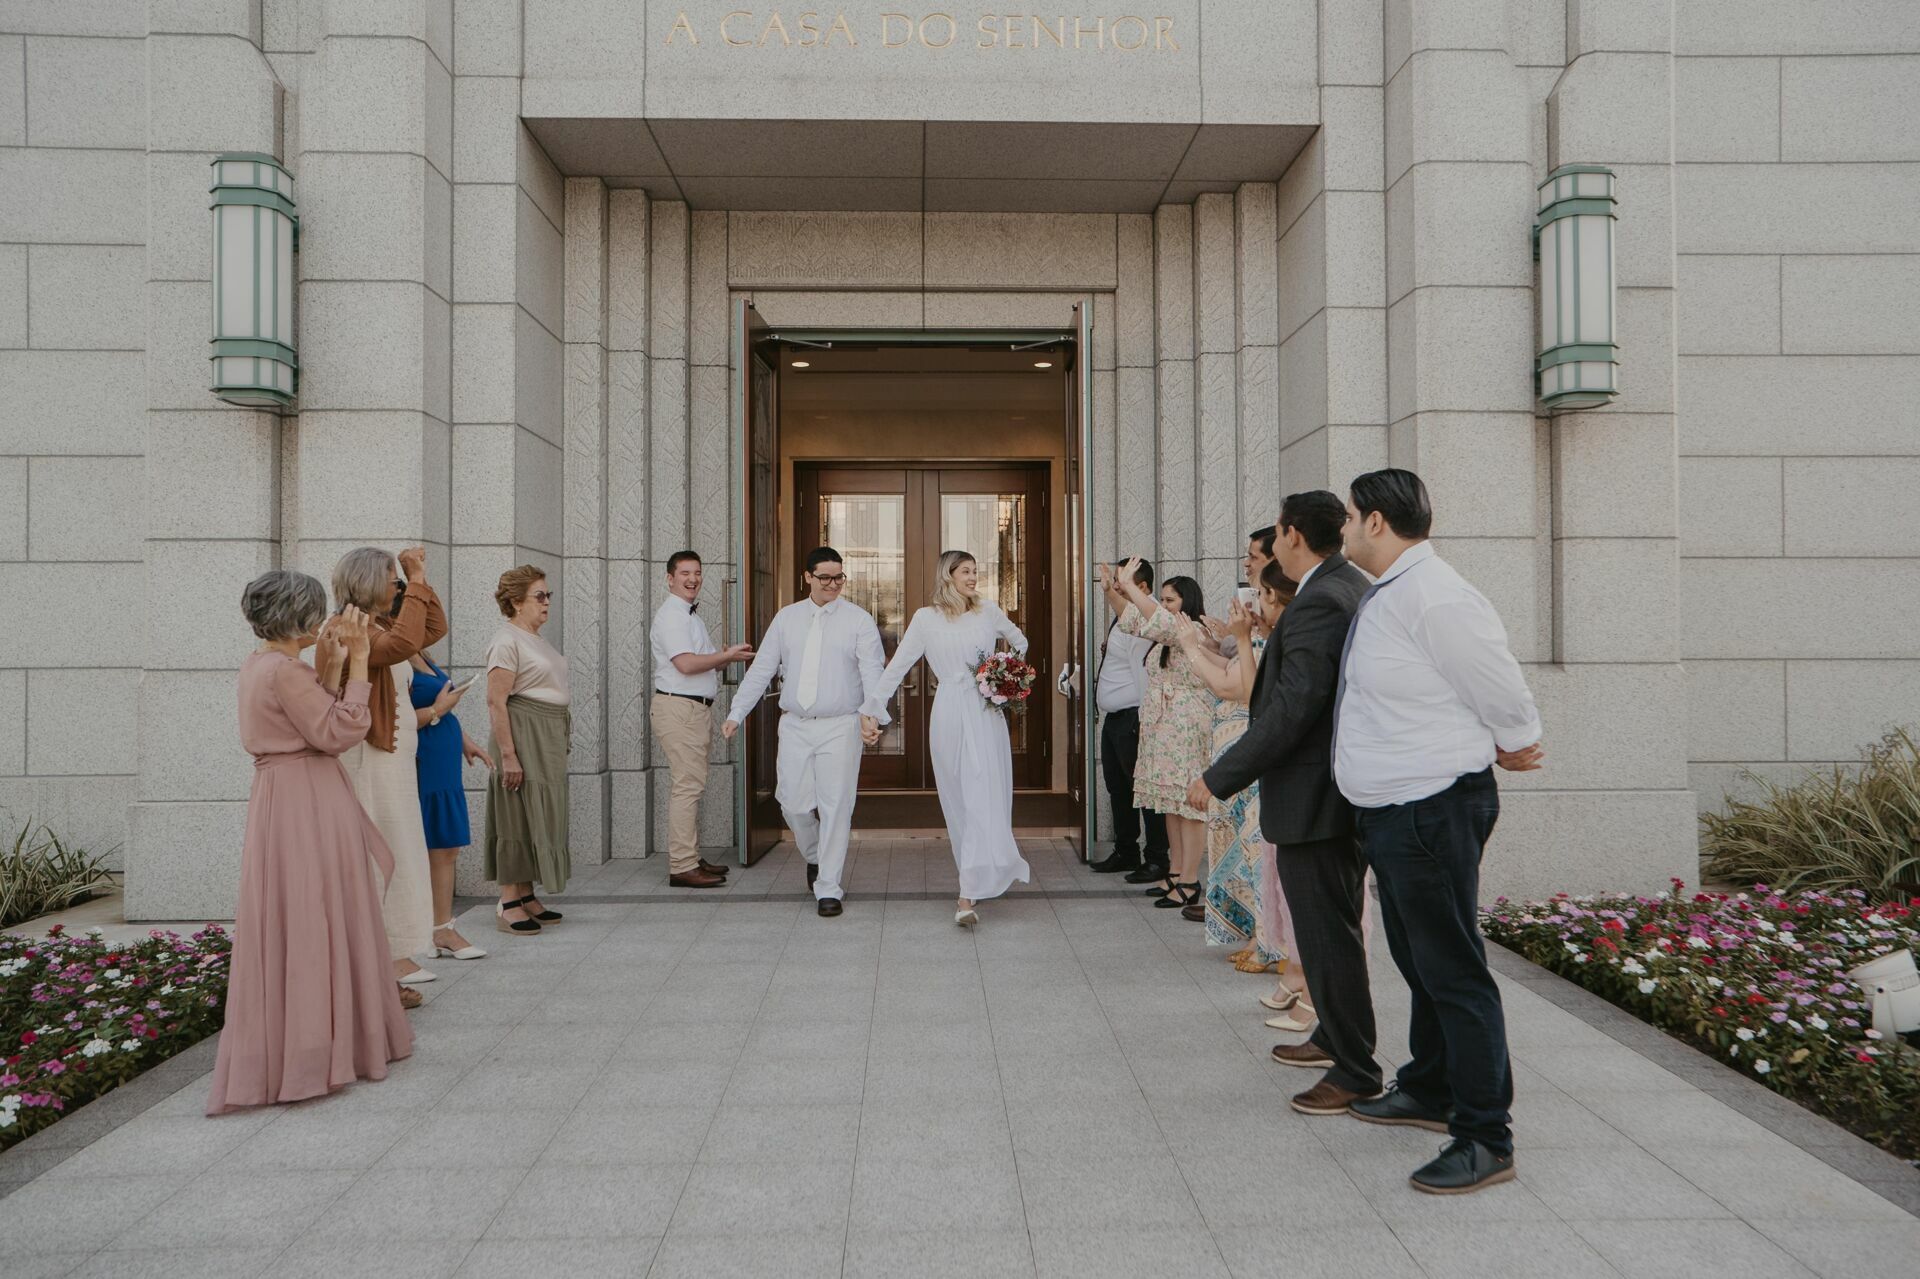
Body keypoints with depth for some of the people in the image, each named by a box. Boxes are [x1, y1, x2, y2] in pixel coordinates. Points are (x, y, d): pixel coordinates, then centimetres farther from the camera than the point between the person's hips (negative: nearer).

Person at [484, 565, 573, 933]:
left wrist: (562, 743, 19)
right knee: (519, 816, -7)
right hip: (524, 736, -9)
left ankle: (525, 896, 18)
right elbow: (496, 701, -18)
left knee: (537, 816, 11)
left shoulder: (535, 639, 16)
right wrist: (507, 754, -22)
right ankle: (507, 905, -2)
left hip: (549, 738, 9)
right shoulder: (507, 640, -12)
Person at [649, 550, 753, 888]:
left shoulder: (690, 613, 20)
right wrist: (728, 656, -11)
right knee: (688, 785, -11)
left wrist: (727, 656, 6)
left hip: (696, 708, 10)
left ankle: (690, 858, 20)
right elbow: (686, 663, -21)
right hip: (678, 707, -10)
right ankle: (682, 867, -9)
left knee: (691, 785, 13)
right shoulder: (671, 614, -11)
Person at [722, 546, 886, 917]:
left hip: (840, 726, -3)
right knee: (794, 803, 5)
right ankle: (814, 856, 35)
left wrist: (871, 714, -28)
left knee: (835, 807, -1)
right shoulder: (787, 618, 10)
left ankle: (828, 888, 11)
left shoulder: (859, 620, -1)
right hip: (794, 726, 3)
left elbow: (873, 672, -11)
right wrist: (736, 714, 6)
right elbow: (761, 669, 11)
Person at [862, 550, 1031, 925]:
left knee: (983, 799, -8)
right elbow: (897, 665, 5)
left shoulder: (988, 611, 9)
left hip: (987, 715, 1)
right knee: (961, 799, 3)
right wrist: (872, 707, 1)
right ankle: (985, 878, 18)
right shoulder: (926, 618, 3)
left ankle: (969, 894, -9)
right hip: (950, 715, -1)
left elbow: (1019, 642, 26)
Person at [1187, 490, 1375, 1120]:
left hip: (1313, 797, -11)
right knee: (1336, 927, 22)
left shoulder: (1317, 605, -22)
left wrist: (1218, 777, -21)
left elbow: (1290, 711, -26)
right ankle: (1336, 1038, 38)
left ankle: (1355, 1070, 13)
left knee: (1328, 934, 1)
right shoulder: (1355, 589, 9)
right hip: (1348, 791, 11)